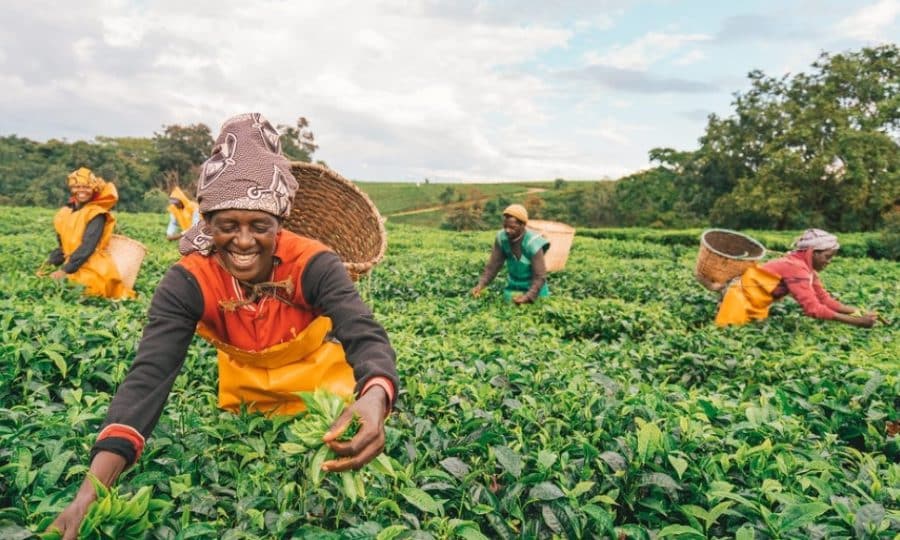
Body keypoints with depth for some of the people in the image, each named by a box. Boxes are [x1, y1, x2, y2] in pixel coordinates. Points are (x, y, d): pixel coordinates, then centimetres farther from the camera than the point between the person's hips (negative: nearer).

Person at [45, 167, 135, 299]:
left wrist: (65, 270, -20)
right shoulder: (65, 212, 11)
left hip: (92, 268, -6)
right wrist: (51, 263, 2)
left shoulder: (97, 214, -9)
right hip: (71, 265, 6)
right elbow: (62, 245, 16)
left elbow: (87, 246, -17)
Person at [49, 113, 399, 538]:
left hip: (320, 386, -2)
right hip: (244, 395, 2)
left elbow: (365, 336, -45)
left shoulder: (313, 264, -33)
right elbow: (150, 372, -38)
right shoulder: (188, 282, -28)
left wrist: (374, 401, -70)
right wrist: (94, 485, -53)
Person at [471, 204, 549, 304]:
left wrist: (527, 297, -41)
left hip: (534, 289, -3)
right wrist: (481, 285, -26)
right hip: (513, 288, 4)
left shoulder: (533, 244, -28)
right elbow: (493, 264, -11)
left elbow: (539, 277, -27)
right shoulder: (502, 238, -16)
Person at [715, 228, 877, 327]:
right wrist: (856, 321, -30)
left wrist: (859, 312, -8)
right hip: (742, 297, -9)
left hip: (756, 304, 9)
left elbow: (825, 300, 2)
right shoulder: (796, 268, -27)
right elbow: (813, 308, -32)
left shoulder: (807, 267, 0)